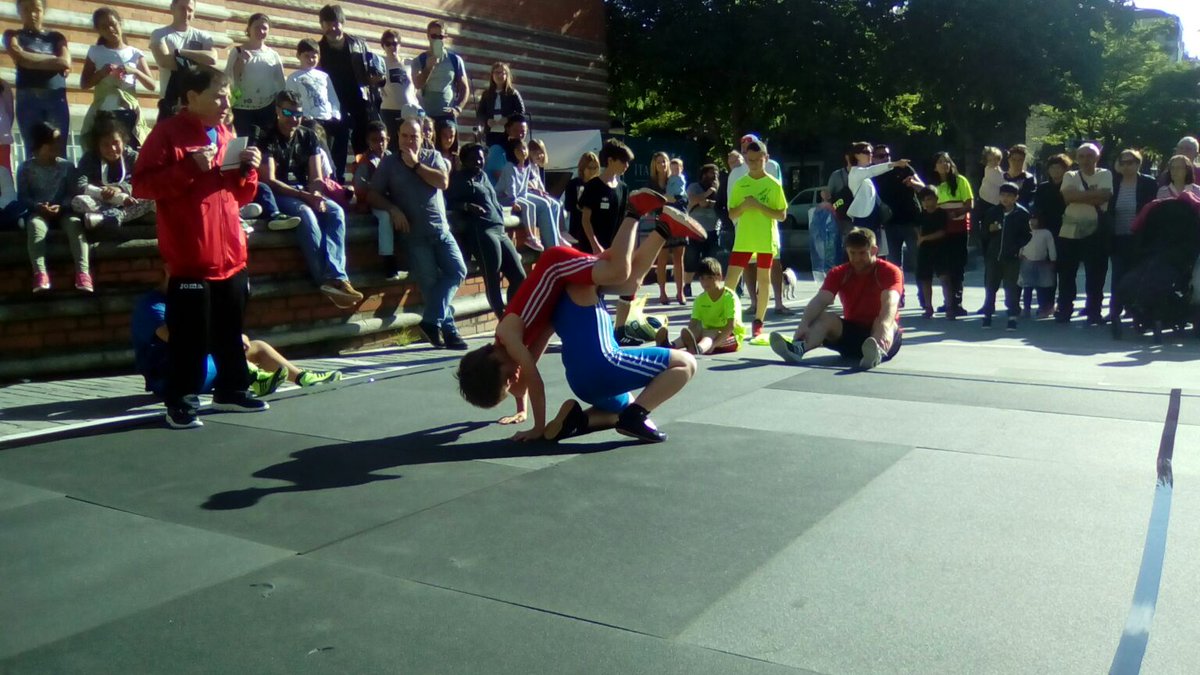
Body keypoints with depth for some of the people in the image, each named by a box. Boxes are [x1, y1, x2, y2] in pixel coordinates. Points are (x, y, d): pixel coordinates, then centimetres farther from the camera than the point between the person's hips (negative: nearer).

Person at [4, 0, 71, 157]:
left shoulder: (56, 37, 18)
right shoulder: (13, 35, 16)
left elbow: (66, 63, 1)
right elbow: (21, 59, -3)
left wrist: (32, 59, -1)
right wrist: (54, 61, 2)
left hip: (56, 98, 1)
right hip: (27, 99, 0)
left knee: (59, 152, -8)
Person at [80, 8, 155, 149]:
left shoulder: (135, 54, 9)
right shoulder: (95, 52, 9)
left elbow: (152, 86, 4)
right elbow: (84, 84, 8)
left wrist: (134, 71, -12)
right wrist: (101, 73, -9)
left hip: (128, 111, 0)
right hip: (102, 112, 0)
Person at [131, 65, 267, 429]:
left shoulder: (226, 136, 15)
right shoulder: (167, 134, -5)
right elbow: (142, 185, -12)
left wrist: (248, 170, 1)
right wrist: (190, 168, -19)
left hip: (231, 256, 7)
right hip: (190, 259, -6)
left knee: (230, 331, 15)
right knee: (190, 335, -3)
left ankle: (231, 390, 27)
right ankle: (181, 402, 7)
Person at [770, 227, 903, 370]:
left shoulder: (890, 271, -9)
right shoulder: (838, 273, -1)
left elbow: (890, 301, -30)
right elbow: (820, 300, -19)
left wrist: (884, 327, -53)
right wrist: (804, 324, -40)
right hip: (851, 331, 3)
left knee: (884, 323, -34)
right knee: (826, 317, -24)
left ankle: (877, 351, -71)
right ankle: (798, 348, -56)